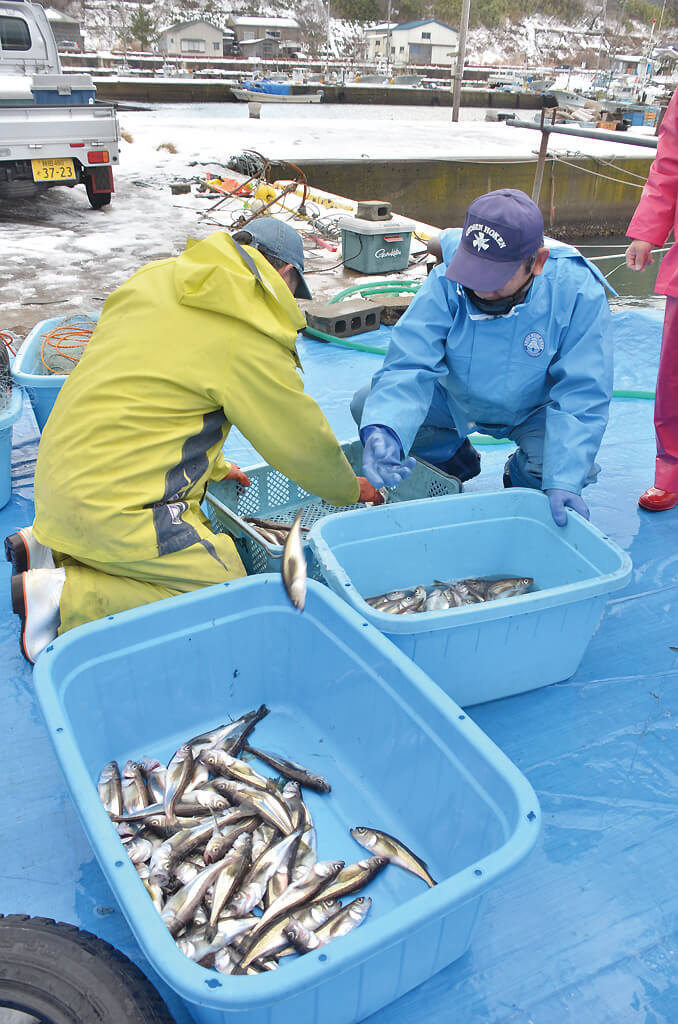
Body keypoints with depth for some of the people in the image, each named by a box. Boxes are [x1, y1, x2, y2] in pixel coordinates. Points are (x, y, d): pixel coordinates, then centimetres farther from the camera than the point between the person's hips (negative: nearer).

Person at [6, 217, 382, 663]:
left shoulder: (155, 279, 12)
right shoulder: (250, 336, -13)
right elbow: (303, 440, -3)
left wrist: (213, 467, 27)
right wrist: (351, 489, 17)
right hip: (113, 505, -9)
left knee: (201, 538, 21)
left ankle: (49, 548, 14)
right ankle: (62, 597, -9)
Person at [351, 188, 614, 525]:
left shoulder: (579, 294, -29)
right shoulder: (447, 281, -27)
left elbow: (582, 396, -28)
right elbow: (407, 365, -32)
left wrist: (564, 481, -39)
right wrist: (383, 430, -52)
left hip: (533, 410, -1)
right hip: (455, 398, 2)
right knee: (367, 405, -17)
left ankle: (521, 482, 9)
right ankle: (458, 462, 11)